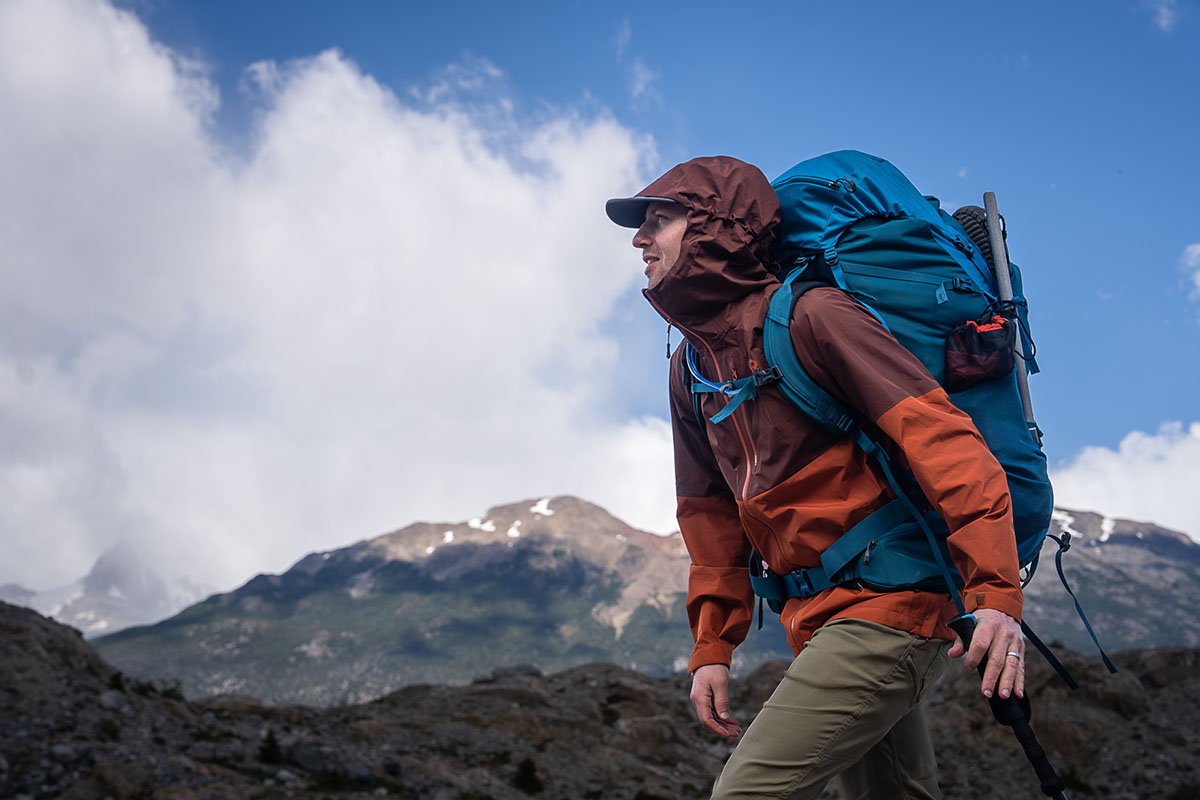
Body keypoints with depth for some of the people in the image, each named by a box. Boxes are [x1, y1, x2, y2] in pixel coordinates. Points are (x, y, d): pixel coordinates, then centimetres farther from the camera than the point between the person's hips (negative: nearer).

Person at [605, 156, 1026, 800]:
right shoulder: (691, 366, 13)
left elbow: (938, 434, -20)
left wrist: (994, 592, -28)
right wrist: (712, 647, 14)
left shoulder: (812, 315, -13)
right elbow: (711, 515, 19)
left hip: (885, 607, -9)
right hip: (820, 624, 9)